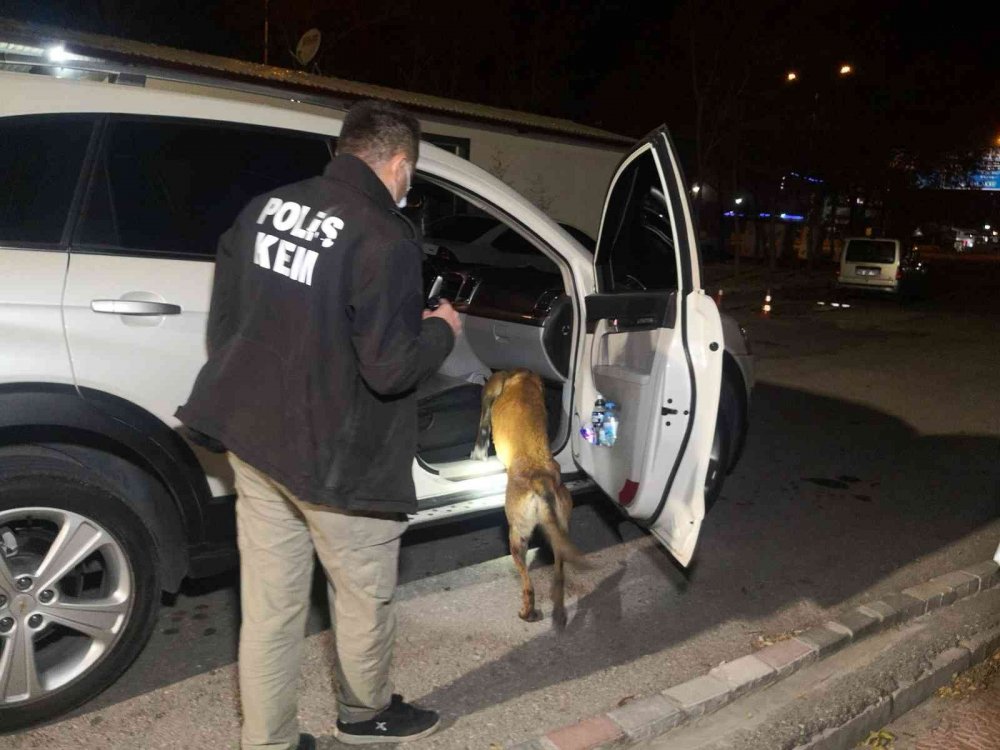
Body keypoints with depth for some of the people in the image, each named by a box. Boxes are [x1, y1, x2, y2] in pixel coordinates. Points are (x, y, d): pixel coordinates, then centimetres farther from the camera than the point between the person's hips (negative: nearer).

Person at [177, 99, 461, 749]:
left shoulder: (264, 207, 3)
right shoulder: (384, 240, -20)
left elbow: (224, 319, 11)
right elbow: (390, 369, -20)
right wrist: (442, 331, -2)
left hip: (251, 435, 7)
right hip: (333, 456, -6)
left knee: (268, 606, 16)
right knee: (364, 596, 18)